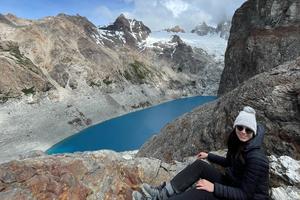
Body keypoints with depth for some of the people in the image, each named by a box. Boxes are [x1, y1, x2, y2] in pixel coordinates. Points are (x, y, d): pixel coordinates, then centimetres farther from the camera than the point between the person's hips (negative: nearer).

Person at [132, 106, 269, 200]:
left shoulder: (256, 158, -27)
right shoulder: (238, 144, -3)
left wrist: (214, 187, -31)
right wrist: (209, 156, 15)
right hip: (231, 184, 8)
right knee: (199, 165, -11)